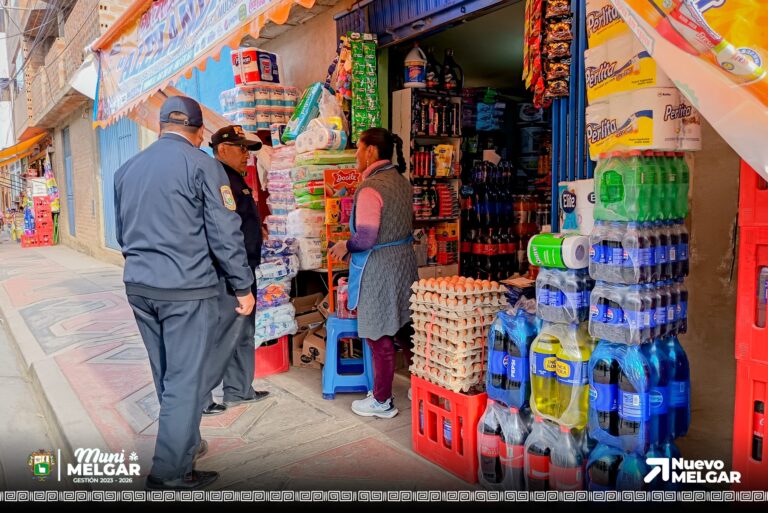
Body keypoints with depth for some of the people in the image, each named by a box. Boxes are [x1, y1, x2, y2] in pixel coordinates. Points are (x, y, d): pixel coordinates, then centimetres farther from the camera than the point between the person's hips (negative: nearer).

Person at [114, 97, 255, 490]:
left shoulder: (127, 169, 11)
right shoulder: (202, 165, -8)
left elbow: (122, 233, 19)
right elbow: (225, 234, -12)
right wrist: (244, 287, -3)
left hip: (138, 285, 7)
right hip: (186, 288, -7)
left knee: (166, 375, 19)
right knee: (185, 379, 2)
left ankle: (185, 444, 35)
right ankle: (170, 473, 10)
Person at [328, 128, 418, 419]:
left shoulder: (370, 188, -20)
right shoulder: (400, 180, 8)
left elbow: (365, 239, -25)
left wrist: (344, 246, -5)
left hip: (378, 269, -9)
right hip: (404, 261, 9)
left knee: (380, 337, 4)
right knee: (403, 328, 19)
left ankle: (382, 402, 18)